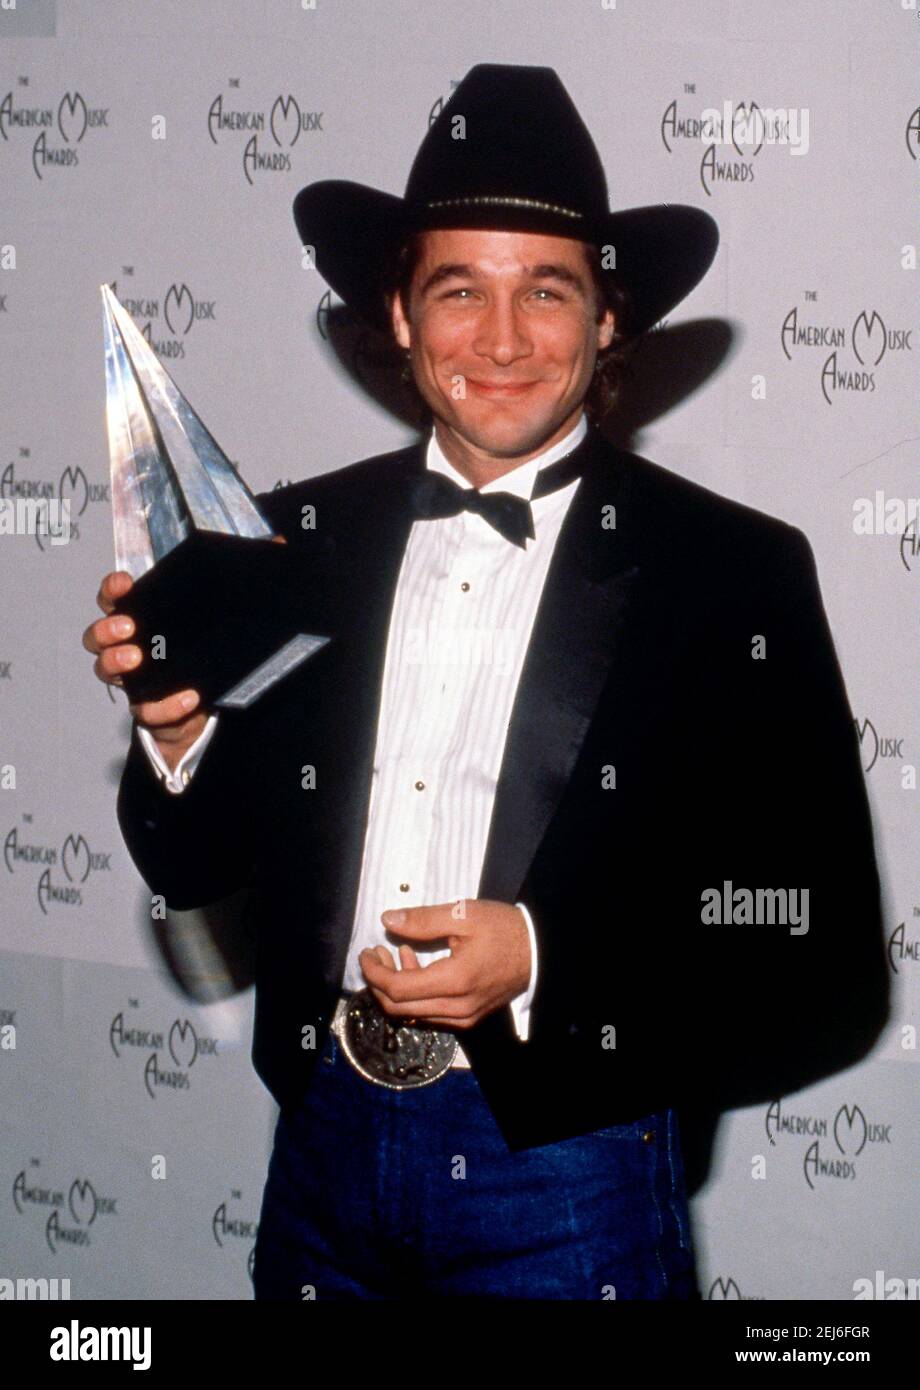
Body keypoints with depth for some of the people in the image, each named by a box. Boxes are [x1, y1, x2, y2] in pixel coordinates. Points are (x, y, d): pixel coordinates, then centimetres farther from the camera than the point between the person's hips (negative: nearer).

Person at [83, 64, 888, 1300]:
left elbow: (824, 962, -9)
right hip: (323, 1153, 4)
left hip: (566, 1178, -3)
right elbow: (199, 870, 7)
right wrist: (178, 726, -13)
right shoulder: (300, 537, 1)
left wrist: (544, 957, -20)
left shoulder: (736, 573, -9)